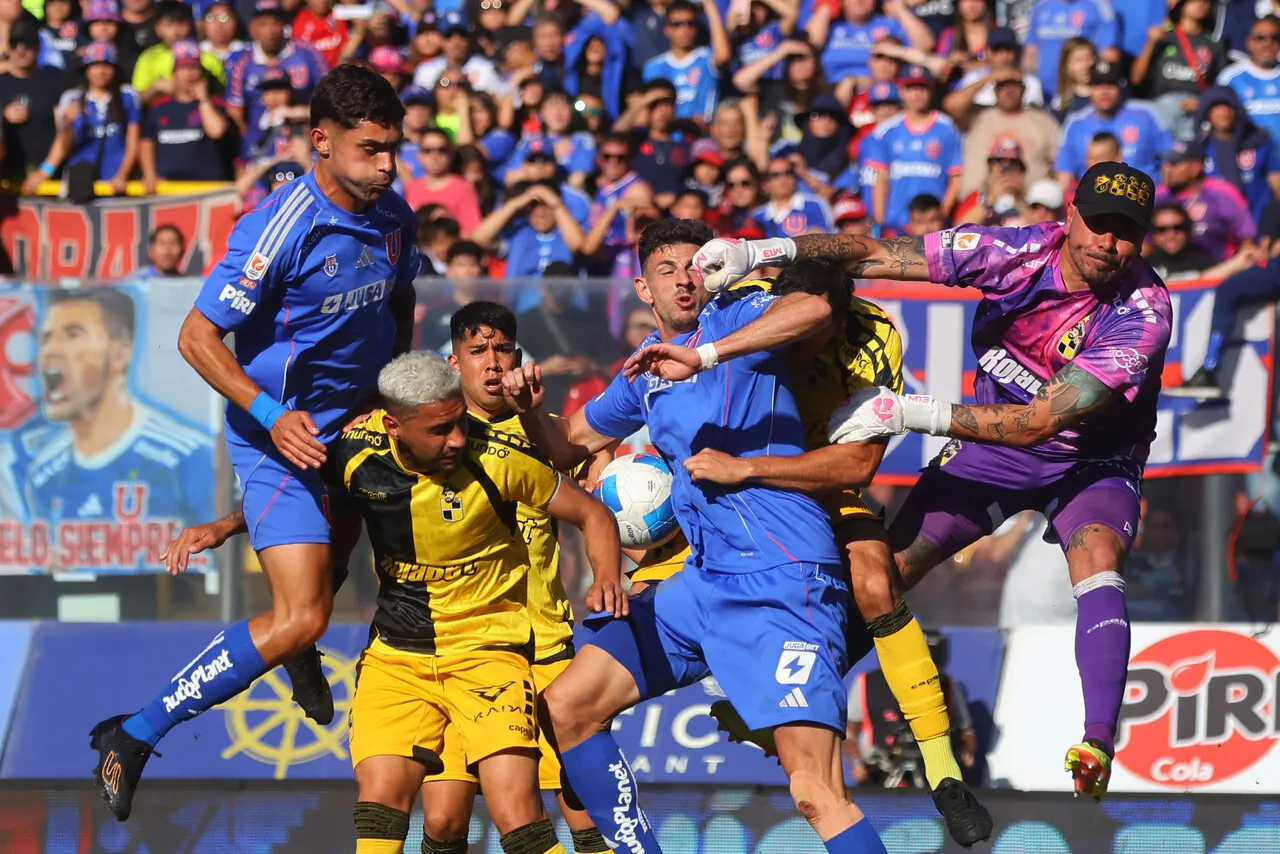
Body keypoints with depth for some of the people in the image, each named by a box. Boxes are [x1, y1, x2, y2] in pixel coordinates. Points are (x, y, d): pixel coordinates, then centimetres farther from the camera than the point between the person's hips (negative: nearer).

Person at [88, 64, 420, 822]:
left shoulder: (392, 215, -3)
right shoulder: (281, 228, -25)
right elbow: (198, 338, -21)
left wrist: (393, 384, 9)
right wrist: (272, 415, -29)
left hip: (356, 420, 8)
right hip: (281, 435, -8)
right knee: (300, 618, -18)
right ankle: (136, 737, -11)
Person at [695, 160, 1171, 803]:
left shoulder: (1144, 311, -31)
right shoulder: (1020, 253, -22)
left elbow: (1039, 422, -34)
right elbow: (878, 256, -19)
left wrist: (914, 413, -35)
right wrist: (765, 251, -32)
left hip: (1091, 462, -3)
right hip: (993, 445, 3)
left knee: (1096, 559, -32)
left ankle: (1097, 749, -40)